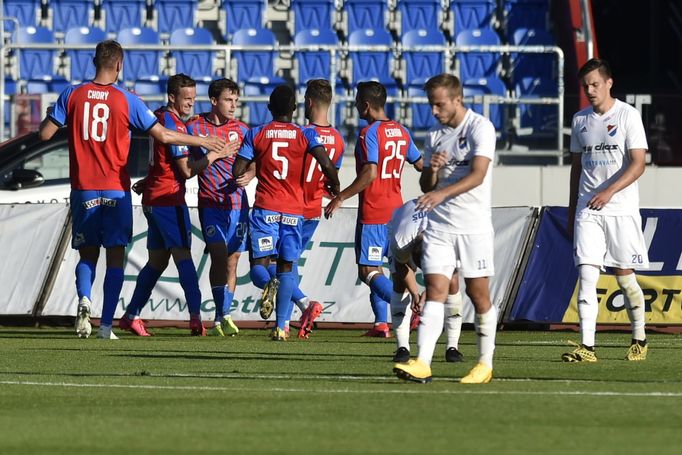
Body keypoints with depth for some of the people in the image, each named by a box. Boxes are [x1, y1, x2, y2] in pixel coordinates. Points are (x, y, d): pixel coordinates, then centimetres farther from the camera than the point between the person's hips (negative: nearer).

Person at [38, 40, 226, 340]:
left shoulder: (72, 95, -1)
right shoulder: (127, 100, -5)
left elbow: (45, 133, 0)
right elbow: (163, 136, -5)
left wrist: (48, 118, 23)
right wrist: (203, 142, 6)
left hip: (83, 188, 2)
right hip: (116, 190, -2)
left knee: (87, 254, 13)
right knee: (115, 256, 4)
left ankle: (84, 299, -16)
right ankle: (106, 324, -3)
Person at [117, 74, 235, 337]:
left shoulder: (159, 117, 13)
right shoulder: (174, 125, -16)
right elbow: (187, 170, -15)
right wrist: (215, 155, -8)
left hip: (152, 198, 9)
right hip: (169, 199, -9)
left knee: (157, 260, 12)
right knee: (183, 255, -13)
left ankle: (131, 316, 13)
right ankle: (195, 316, -21)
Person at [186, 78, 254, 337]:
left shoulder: (241, 129, 8)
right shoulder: (195, 128, 1)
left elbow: (253, 163, 12)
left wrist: (249, 176, -8)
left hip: (237, 203, 3)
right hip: (211, 203, -3)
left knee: (232, 261, 4)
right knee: (219, 255, -14)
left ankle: (221, 319, 11)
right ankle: (223, 315, -13)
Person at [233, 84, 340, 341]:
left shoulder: (256, 134, 4)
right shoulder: (305, 135, 2)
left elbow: (238, 172, -1)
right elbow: (326, 164, -12)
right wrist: (335, 187, 7)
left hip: (265, 208, -1)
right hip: (294, 210, 1)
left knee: (259, 264, 2)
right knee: (287, 267, 9)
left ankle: (267, 285, -35)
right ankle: (281, 326, 0)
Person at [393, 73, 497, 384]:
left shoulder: (480, 128, -7)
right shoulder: (434, 136, 13)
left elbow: (478, 175, -20)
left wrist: (442, 193, -32)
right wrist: (432, 170, -6)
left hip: (473, 225, -5)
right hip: (438, 226, 5)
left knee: (478, 294, 2)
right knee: (435, 290, -7)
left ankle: (485, 364, 15)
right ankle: (422, 364, -17)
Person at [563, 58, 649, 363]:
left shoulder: (628, 115, -4)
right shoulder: (580, 120, 11)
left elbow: (638, 164, -11)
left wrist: (609, 191, -23)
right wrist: (572, 211, 18)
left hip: (621, 209, -3)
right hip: (587, 210, 4)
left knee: (624, 276, 3)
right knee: (586, 275, -9)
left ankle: (640, 339, 22)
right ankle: (587, 346, -14)